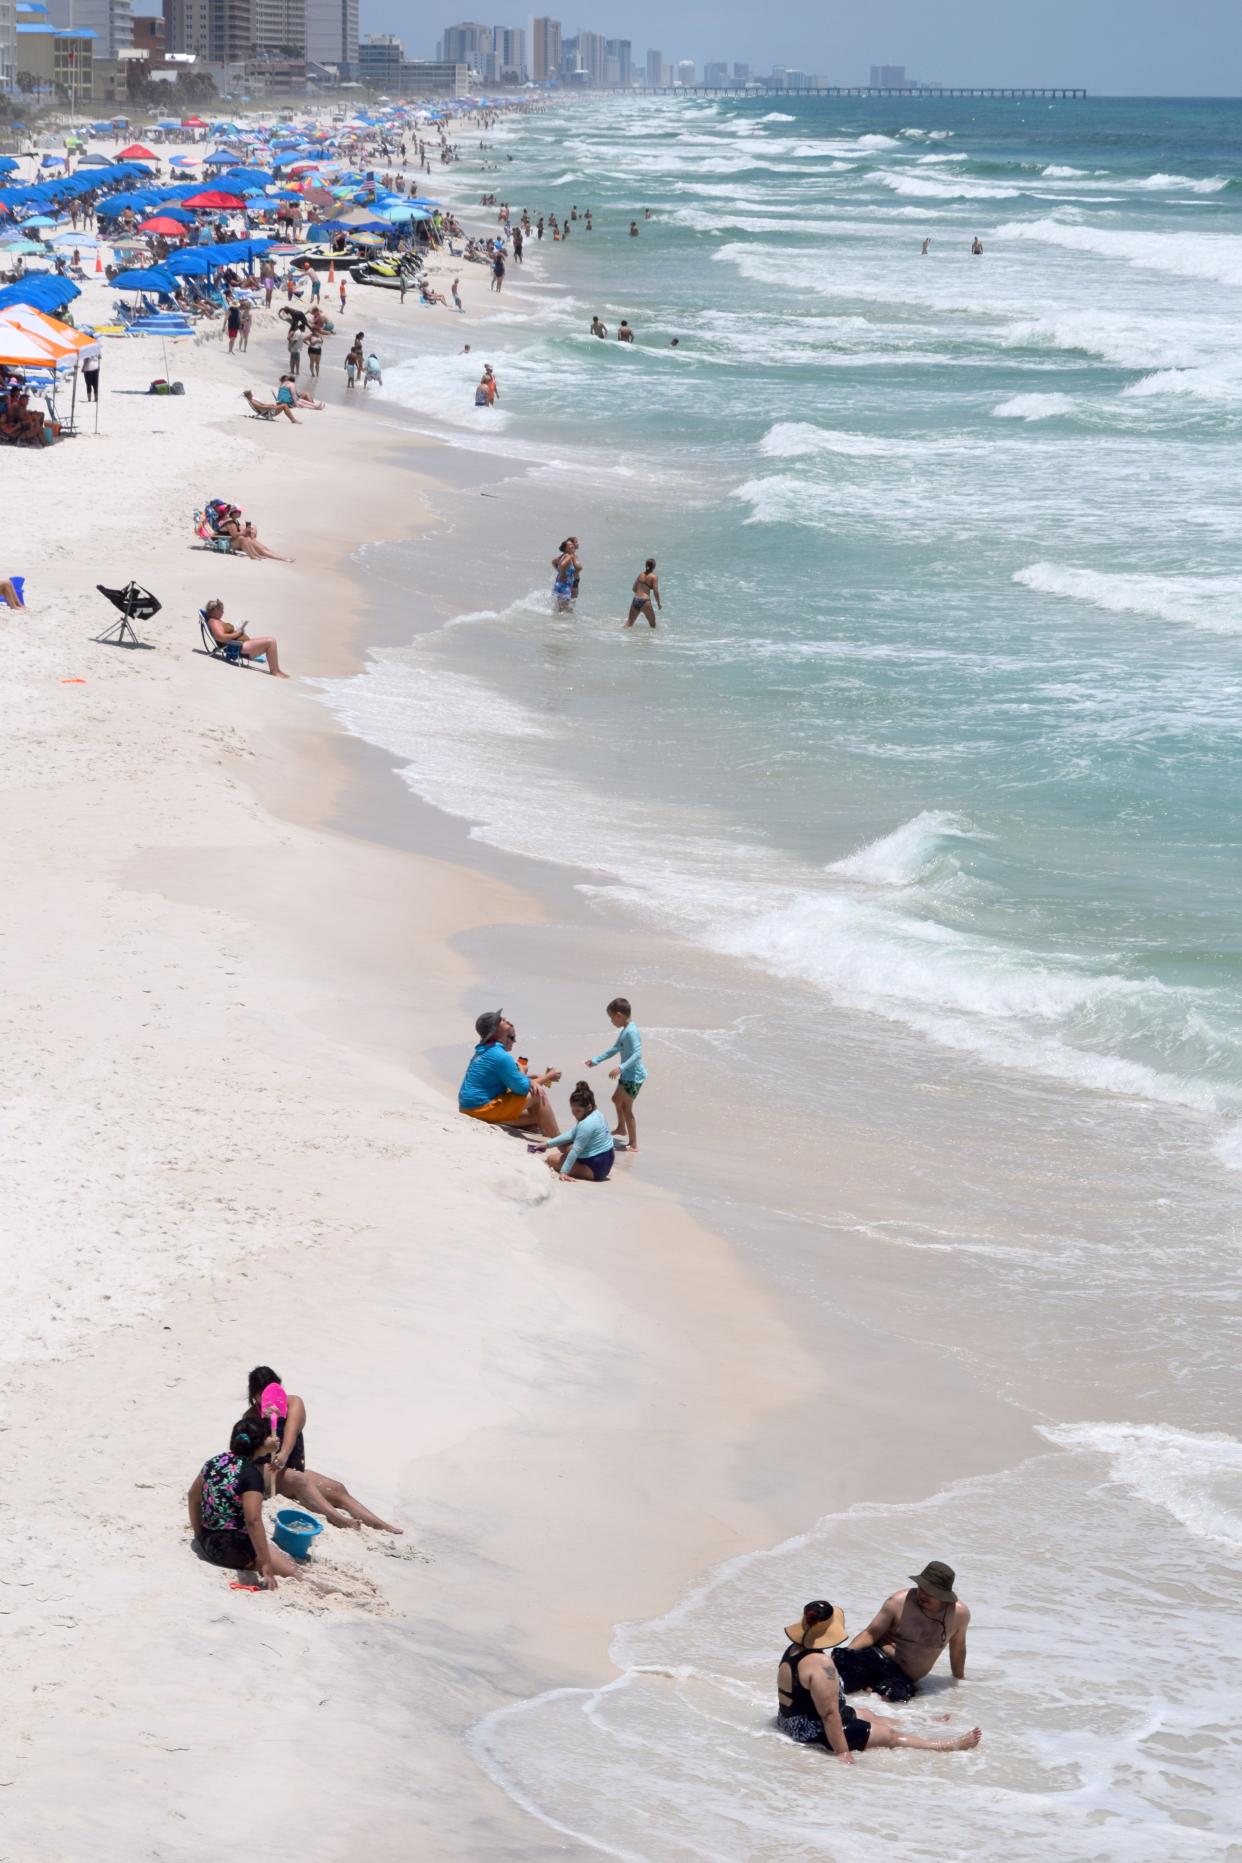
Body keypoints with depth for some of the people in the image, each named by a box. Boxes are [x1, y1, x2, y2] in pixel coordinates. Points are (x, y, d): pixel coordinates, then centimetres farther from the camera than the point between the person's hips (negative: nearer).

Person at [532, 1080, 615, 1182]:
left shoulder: (586, 1124, -26)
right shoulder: (597, 1115, 5)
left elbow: (575, 1151, -26)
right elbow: (570, 1135, 8)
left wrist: (564, 1172, -25)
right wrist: (548, 1144, 6)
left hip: (595, 1169, -10)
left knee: (552, 1159, -1)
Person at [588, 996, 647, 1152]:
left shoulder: (631, 1032, -23)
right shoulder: (624, 1030, 9)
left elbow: (637, 1054, -31)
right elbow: (615, 1049, 21)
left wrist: (621, 1068, -39)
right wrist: (596, 1060, 25)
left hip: (634, 1076, -11)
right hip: (627, 1075, 11)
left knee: (626, 1108, -7)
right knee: (617, 1099, 29)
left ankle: (633, 1144, -1)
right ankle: (621, 1128, 51)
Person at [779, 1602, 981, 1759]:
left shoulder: (794, 1650, 2)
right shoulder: (820, 1664, -29)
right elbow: (829, 1714, -31)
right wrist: (842, 1752, -27)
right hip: (815, 1733, -10)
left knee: (871, 1717, 28)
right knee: (889, 1735, 1)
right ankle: (950, 1746, 10)